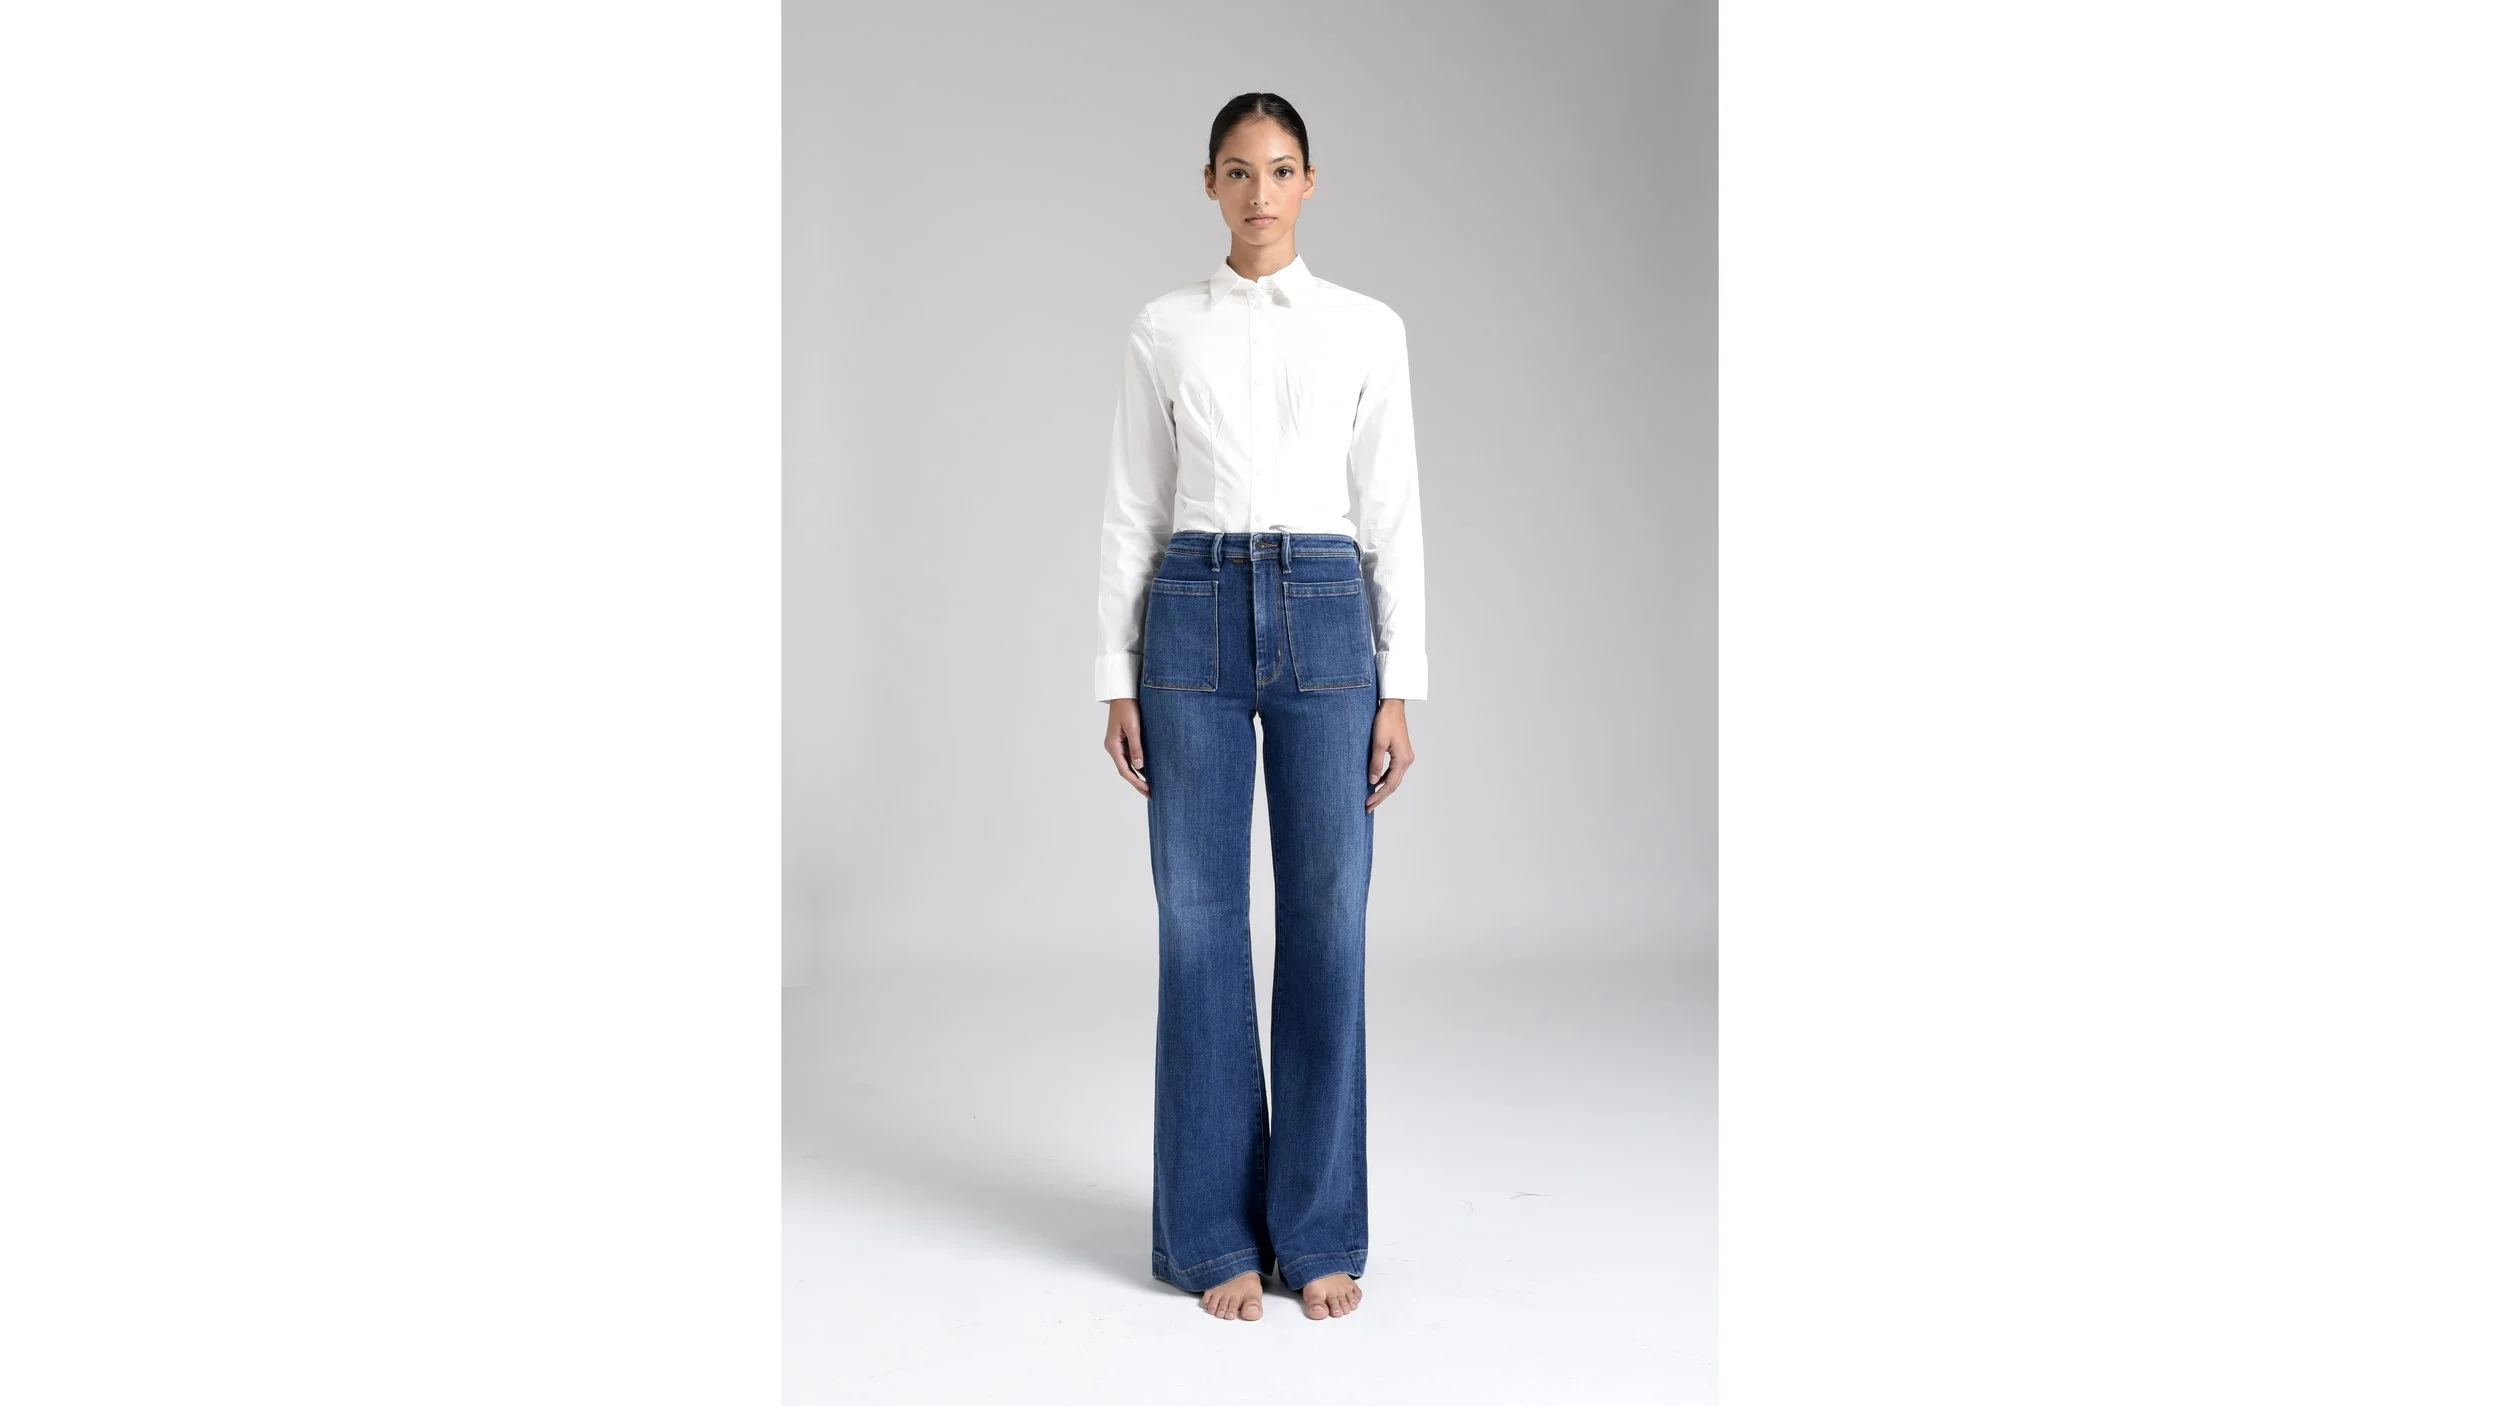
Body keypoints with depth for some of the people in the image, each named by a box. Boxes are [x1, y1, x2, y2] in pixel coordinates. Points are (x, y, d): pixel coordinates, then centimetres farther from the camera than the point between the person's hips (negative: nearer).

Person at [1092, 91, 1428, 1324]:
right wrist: (1117, 680, 0)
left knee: (1327, 922, 2)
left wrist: (1399, 689, -1)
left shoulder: (1369, 328, 7)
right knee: (1202, 923, 1)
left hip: (1327, 622, 0)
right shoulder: (1163, 330, 7)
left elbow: (1393, 515, 4)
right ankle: (1216, 1232, 14)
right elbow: (1131, 513, 6)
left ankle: (1319, 1232, 15)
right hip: (1194, 621, 0)